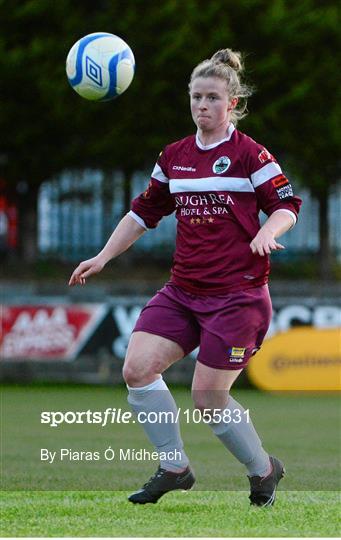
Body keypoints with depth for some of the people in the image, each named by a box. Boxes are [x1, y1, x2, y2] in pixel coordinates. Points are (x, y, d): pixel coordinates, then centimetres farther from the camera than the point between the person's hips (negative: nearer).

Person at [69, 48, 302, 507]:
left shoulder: (249, 154, -5)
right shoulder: (174, 156, 12)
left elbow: (287, 205, -2)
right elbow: (144, 212, 21)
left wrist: (267, 232, -23)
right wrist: (103, 257, 16)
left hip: (238, 293, -6)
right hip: (183, 291, 6)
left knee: (208, 398, -8)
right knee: (137, 367, -13)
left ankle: (264, 470, 17)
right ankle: (174, 468, 1)